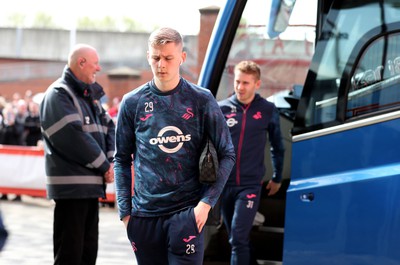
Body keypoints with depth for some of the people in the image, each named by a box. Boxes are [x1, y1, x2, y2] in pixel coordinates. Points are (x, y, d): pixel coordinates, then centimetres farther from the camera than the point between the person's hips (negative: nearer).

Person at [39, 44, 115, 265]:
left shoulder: (89, 95, 19)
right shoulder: (58, 95, -10)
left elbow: (107, 126, 17)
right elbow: (73, 136, -19)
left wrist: (110, 161, -1)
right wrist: (103, 165, -11)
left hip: (91, 184, 9)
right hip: (71, 185, -9)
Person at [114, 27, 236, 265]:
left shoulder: (201, 101, 0)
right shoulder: (133, 102, 5)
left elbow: (227, 154, 3)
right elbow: (122, 159, 12)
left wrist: (207, 202, -7)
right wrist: (125, 210, 5)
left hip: (187, 212, -3)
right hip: (145, 214, 3)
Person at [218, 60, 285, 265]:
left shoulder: (267, 110, 0)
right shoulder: (221, 108, 1)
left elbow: (277, 146, 12)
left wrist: (277, 178, 17)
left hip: (250, 185, -3)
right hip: (224, 184, 3)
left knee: (239, 239, -13)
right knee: (234, 238, 13)